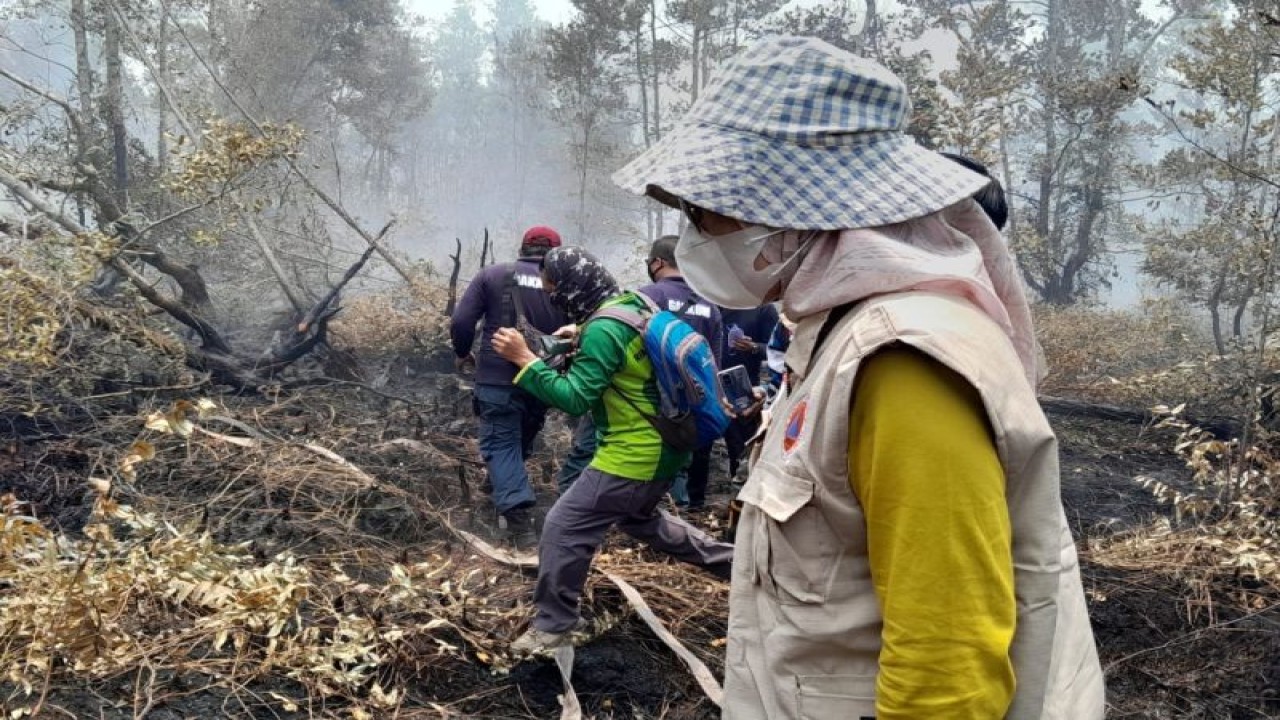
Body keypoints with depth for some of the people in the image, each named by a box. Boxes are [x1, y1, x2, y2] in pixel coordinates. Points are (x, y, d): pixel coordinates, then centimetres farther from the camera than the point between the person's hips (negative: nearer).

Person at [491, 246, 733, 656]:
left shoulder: (604, 329, -23)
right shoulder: (632, 304, 5)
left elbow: (575, 398, -26)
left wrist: (525, 359, -24)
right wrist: (582, 338, 11)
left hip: (635, 454, -10)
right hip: (664, 445, 10)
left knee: (564, 527, -4)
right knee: (639, 519, 31)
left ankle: (553, 625, 7)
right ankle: (728, 560, 39)